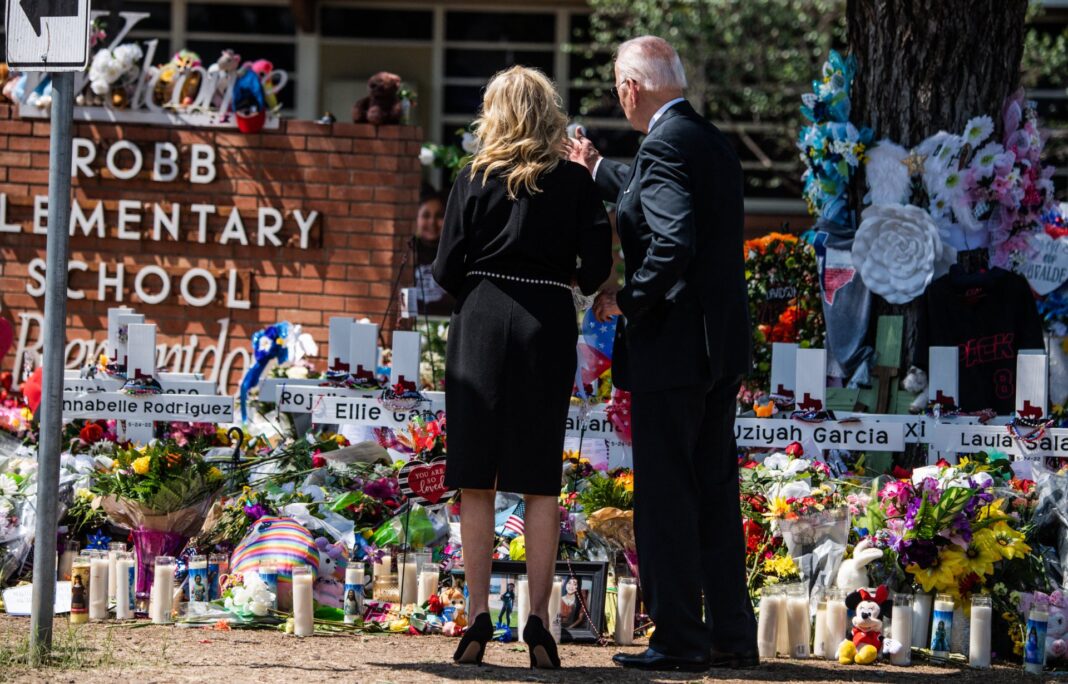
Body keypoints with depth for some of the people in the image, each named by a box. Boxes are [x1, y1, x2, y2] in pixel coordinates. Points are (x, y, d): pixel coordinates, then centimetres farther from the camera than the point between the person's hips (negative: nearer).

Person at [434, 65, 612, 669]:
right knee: (540, 482, 5)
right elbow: (597, 267, -3)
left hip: (481, 323, 0)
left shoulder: (475, 179, 0)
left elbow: (447, 270, -1)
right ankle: (538, 618, 0)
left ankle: (480, 614, -2)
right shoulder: (575, 181, 0)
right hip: (549, 324, 1)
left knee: (476, 480, 3)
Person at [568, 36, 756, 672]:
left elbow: (673, 243, -26)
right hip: (723, 346, 9)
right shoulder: (715, 143, 14)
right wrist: (598, 168, 44)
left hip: (672, 351, -9)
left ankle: (679, 638, -3)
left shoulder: (664, 147, -15)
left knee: (666, 498, -4)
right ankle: (732, 635, 15)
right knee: (715, 493, 13)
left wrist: (626, 300, -13)